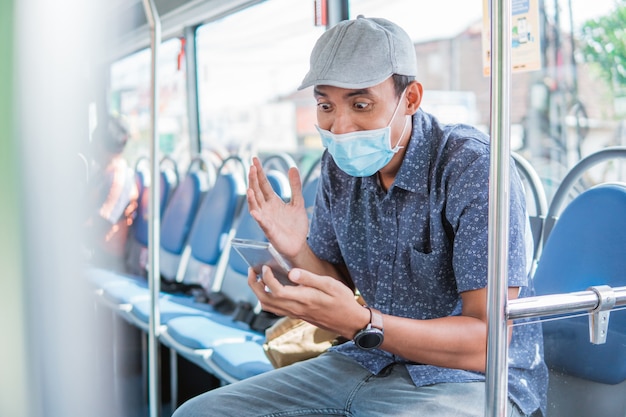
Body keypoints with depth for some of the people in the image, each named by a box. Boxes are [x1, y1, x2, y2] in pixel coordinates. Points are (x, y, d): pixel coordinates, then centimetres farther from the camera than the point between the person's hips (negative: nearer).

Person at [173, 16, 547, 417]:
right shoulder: (340, 163, 2)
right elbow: (337, 289, 9)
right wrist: (299, 253, -13)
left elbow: (488, 342, -22)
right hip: (367, 364, 7)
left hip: (468, 377, -6)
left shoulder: (472, 165, -20)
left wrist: (360, 324, -34)